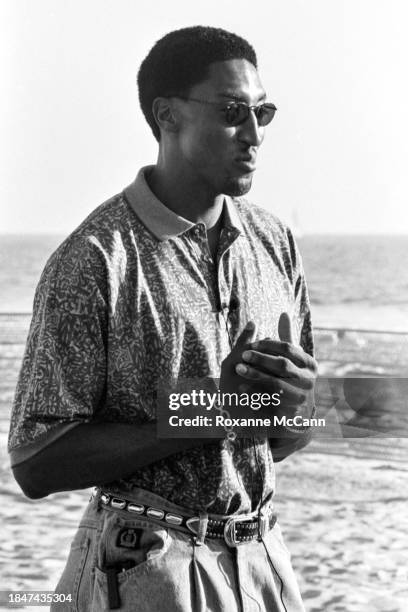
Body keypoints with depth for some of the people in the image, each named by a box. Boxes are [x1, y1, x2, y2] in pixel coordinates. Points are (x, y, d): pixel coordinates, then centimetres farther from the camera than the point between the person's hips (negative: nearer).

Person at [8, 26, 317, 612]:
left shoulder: (274, 242, 3)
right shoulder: (92, 261, -15)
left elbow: (286, 442, 10)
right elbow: (35, 464, -17)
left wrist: (290, 403, -14)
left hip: (264, 562, 6)